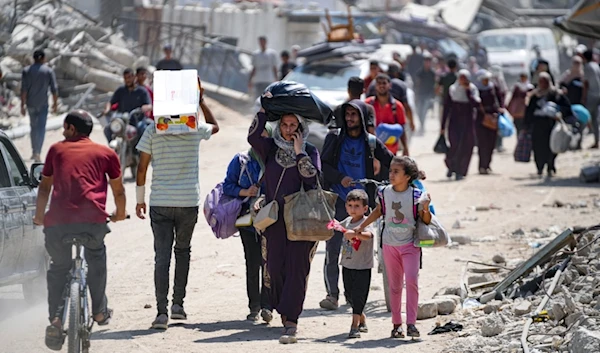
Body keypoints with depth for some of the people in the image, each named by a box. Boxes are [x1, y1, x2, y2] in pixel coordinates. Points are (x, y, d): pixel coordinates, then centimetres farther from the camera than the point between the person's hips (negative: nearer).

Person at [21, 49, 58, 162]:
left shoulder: (26, 71, 0)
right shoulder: (49, 71, -4)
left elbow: (23, 89, -5)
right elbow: (54, 89, -5)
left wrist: (22, 105, -2)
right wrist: (55, 104, 5)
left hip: (31, 103, 2)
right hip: (43, 104, -2)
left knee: (33, 126, 19)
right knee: (41, 128, -3)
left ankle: (34, 152, 26)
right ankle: (37, 153, -16)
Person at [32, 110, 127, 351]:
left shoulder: (57, 149, 20)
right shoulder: (105, 153, 17)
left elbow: (45, 186, 24)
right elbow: (118, 190, 23)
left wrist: (39, 215, 37)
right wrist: (120, 213, 41)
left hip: (57, 220, 0)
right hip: (93, 218, 0)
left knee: (58, 267, 20)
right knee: (96, 258, 29)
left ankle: (55, 319, 4)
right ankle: (99, 310, 29)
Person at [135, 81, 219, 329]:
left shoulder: (152, 132, -3)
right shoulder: (195, 130, -2)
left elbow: (142, 169, 0)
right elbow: (214, 126, 23)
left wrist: (140, 200, 10)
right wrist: (201, 100, 25)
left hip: (160, 203, -1)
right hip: (188, 202, 1)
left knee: (162, 256, -1)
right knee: (183, 250, 20)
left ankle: (162, 311, -10)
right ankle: (178, 303, 15)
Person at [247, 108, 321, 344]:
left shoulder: (310, 152, 3)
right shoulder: (270, 148, 9)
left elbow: (312, 179, -11)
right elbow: (253, 136, -10)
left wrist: (299, 152, -12)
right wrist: (264, 109, -10)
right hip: (275, 218, 3)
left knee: (296, 269, -10)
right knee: (275, 268, 1)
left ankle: (291, 323, -16)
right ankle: (284, 313, 22)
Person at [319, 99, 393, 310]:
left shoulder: (371, 143, 8)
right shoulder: (334, 139, 7)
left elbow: (392, 164, 13)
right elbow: (324, 165, 2)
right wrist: (340, 178, -15)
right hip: (337, 202, -1)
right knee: (333, 249, -9)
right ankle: (332, 295, -9)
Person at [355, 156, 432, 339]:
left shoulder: (415, 195, -10)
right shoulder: (384, 193, -1)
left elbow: (426, 221, -4)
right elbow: (378, 211, 18)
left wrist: (426, 209, -24)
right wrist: (362, 226, 17)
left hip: (410, 244, -3)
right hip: (390, 245, 3)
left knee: (411, 281, -17)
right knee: (394, 285, 8)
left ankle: (411, 323, -15)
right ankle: (396, 324, 15)